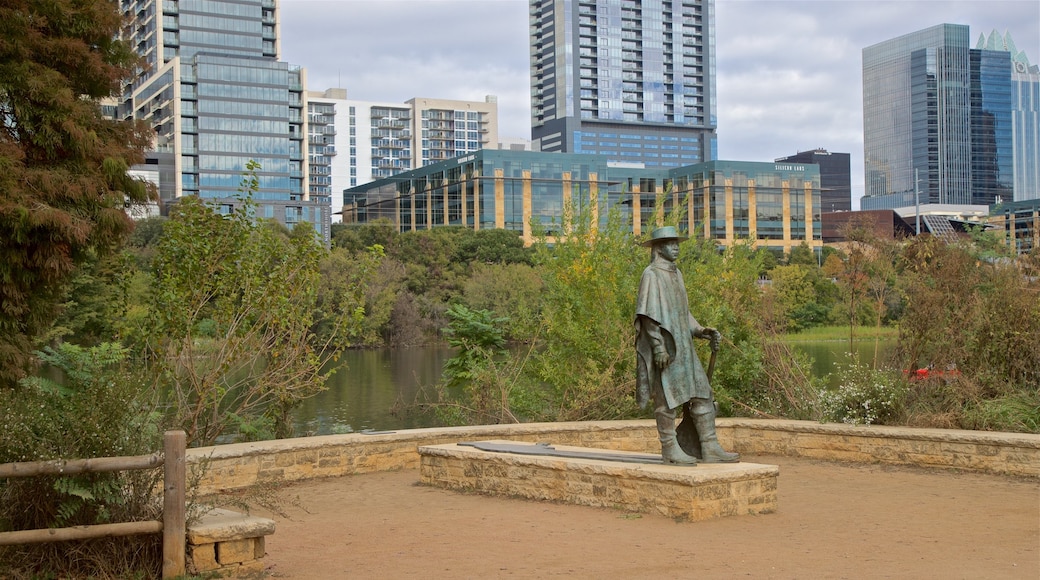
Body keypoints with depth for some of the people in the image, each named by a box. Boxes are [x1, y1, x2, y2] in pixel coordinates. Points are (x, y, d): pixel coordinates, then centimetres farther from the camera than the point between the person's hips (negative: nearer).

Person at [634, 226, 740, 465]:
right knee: (668, 397, -3)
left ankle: (710, 448, 6)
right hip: (663, 348, -9)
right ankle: (669, 449, 7)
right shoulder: (652, 274, -9)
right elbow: (648, 313, -15)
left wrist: (700, 330, 9)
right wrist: (658, 346, -21)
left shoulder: (675, 274, 17)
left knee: (702, 394, 4)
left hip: (683, 347, 9)